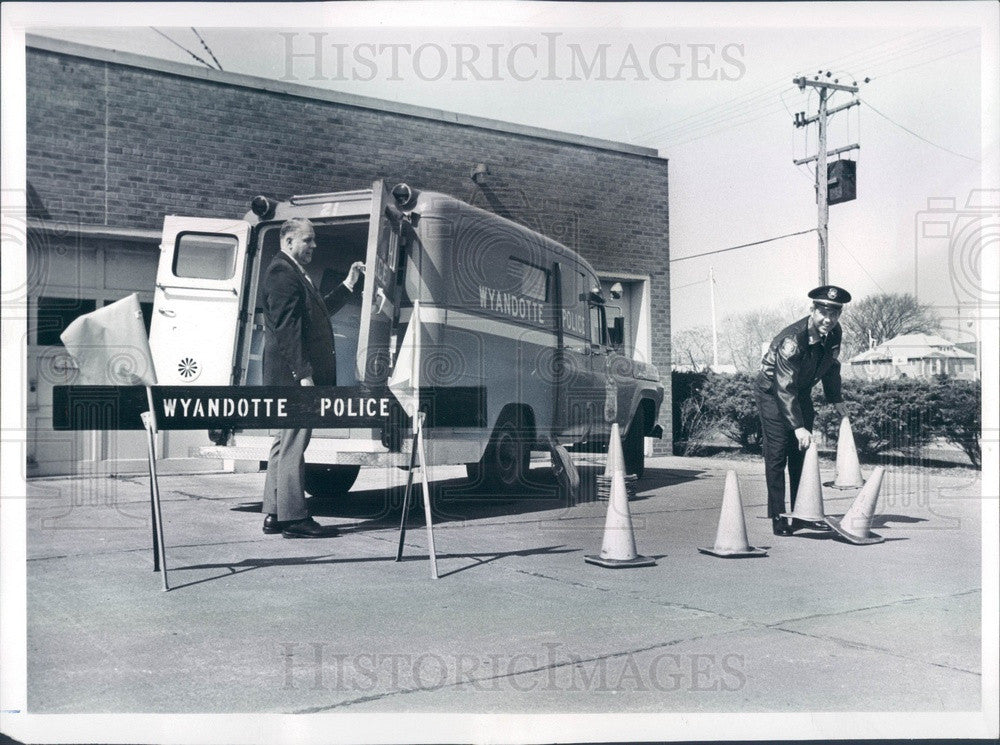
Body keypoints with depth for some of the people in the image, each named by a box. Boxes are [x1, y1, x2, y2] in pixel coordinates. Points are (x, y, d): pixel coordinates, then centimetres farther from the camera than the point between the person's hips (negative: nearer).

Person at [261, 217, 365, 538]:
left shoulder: (295, 273, 22)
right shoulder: (281, 272, -12)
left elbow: (321, 310, 28)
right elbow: (287, 328, -19)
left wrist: (349, 284, 24)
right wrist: (303, 373, -23)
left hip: (289, 378, 11)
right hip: (291, 374, -11)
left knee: (286, 442, 13)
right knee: (294, 443, -9)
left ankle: (275, 515, 19)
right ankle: (294, 518, -6)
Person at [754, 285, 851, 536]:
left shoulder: (834, 334, -10)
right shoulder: (792, 339, -33)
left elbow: (831, 367, 10)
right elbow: (785, 388, -34)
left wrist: (836, 400, 6)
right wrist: (798, 427, -37)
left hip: (801, 393, 7)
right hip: (773, 392, -7)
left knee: (802, 452, 7)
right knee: (777, 454, -10)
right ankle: (777, 517, -6)